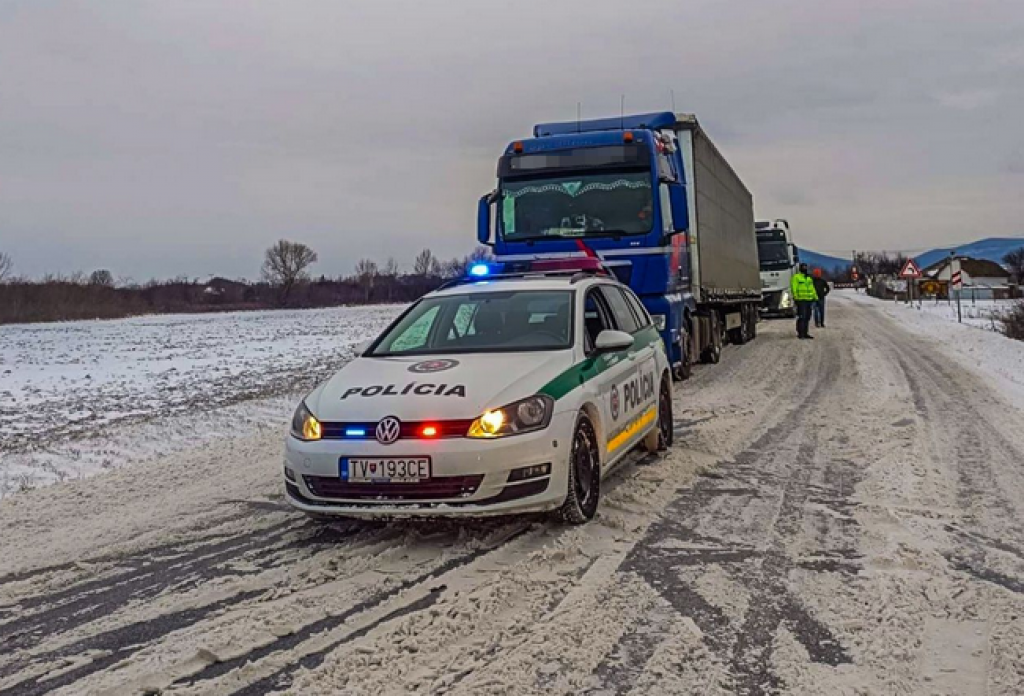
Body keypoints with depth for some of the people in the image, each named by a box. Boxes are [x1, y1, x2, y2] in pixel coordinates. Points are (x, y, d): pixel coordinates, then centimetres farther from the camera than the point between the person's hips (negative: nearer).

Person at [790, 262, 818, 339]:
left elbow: (812, 289, 23)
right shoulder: (796, 277, -2)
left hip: (808, 300, 8)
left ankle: (805, 333, 14)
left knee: (807, 317, 9)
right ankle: (800, 333, -7)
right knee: (801, 317, -10)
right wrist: (795, 298, -19)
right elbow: (794, 288, -10)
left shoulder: (809, 278, 21)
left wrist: (815, 297, 15)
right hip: (801, 300, -8)